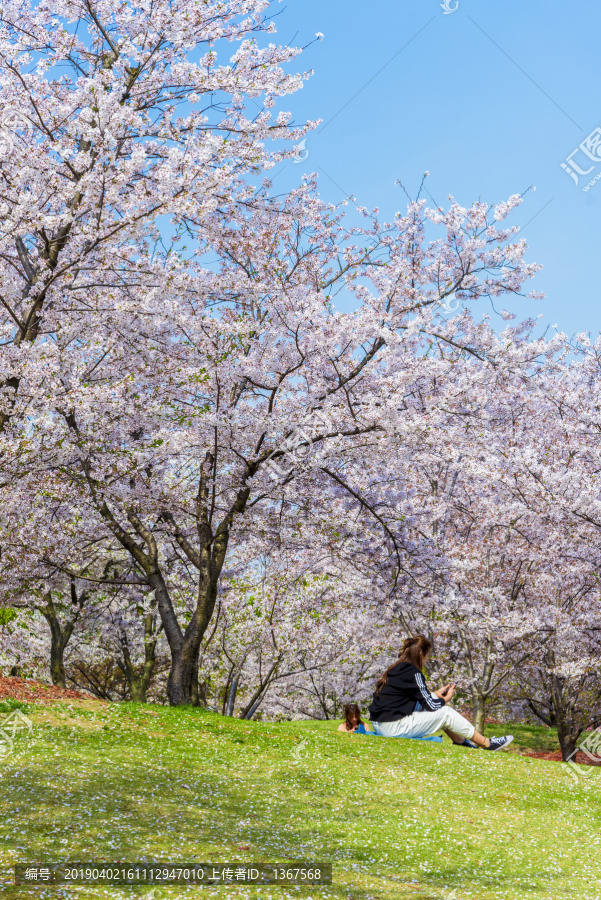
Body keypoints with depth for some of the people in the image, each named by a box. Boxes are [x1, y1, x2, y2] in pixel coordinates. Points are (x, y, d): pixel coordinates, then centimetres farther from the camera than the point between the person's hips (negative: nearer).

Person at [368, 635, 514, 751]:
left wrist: (436, 694, 27)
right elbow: (431, 705, -9)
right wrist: (447, 698, 10)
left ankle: (460, 741, 30)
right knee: (446, 713, 0)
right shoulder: (413, 673, -14)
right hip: (394, 728, -9)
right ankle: (487, 744, 12)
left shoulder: (396, 669, 12)